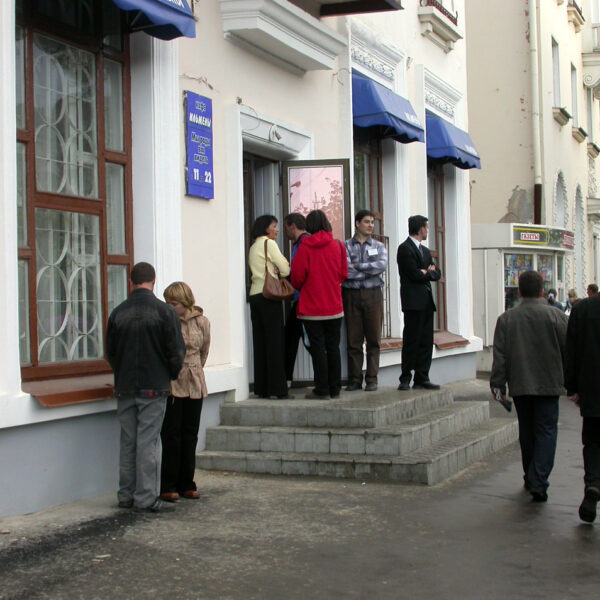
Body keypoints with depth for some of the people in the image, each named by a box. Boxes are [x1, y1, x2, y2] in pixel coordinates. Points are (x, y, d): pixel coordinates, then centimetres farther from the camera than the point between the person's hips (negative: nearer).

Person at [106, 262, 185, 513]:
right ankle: (146, 498, 1)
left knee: (127, 441, 11)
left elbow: (110, 351, 8)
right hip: (154, 387, -3)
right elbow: (176, 351, -8)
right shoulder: (164, 311, -9)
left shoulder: (118, 312, 2)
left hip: (124, 387, 4)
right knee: (148, 441, 0)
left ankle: (126, 495, 18)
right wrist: (170, 375, 9)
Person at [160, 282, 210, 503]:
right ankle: (168, 486, 5)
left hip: (194, 385, 3)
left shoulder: (201, 322, 2)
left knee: (190, 434, 8)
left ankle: (187, 484, 17)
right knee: (171, 435, -3)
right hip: (170, 385, -3)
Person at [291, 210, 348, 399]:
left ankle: (322, 389, 1)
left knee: (317, 348, 0)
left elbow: (297, 277, -6)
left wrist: (299, 288, 16)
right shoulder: (337, 245, 1)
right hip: (334, 306, 3)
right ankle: (335, 389, 13)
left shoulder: (305, 247, -9)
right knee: (333, 347, 9)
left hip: (312, 307, -3)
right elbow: (343, 274, 8)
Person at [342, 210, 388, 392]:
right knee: (353, 339, 0)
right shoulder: (345, 246, 5)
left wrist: (358, 266, -8)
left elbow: (382, 265, -8)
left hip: (373, 294, 1)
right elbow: (345, 271, -10)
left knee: (373, 339, 1)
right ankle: (354, 379, 7)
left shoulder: (379, 246, 12)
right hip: (352, 294, -1)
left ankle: (372, 379, 6)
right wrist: (370, 271, -6)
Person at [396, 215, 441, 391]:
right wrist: (429, 272, 1)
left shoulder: (425, 250, 22)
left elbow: (437, 273, 16)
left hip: (426, 302, 8)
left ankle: (422, 378, 9)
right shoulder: (405, 248, -6)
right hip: (413, 302, -8)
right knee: (411, 341, -7)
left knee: (426, 342, 6)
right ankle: (405, 379, -1)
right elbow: (414, 274, -15)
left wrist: (427, 272, -4)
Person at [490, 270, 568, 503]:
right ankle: (538, 482, -13)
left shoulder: (506, 319, 0)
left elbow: (500, 355, -2)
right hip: (549, 385, -2)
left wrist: (498, 384, 3)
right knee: (546, 432, 0)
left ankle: (531, 478, 26)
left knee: (527, 433, 15)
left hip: (520, 386, 2)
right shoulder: (556, 316, -4)